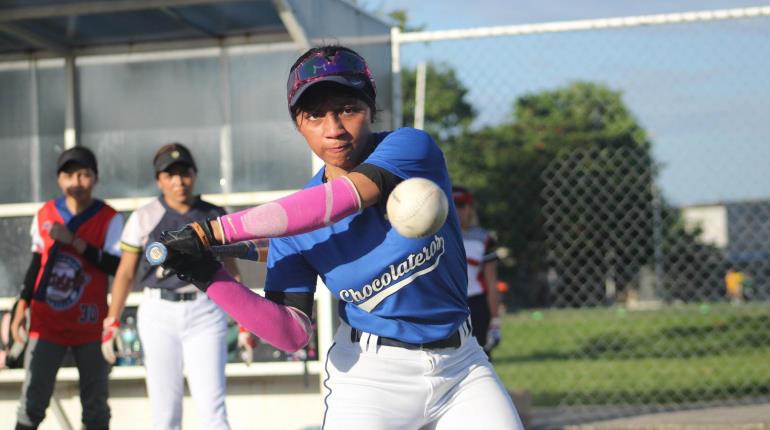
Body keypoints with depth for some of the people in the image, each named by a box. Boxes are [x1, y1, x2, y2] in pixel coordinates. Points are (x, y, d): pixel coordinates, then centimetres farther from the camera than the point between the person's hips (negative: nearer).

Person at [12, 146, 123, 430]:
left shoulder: (109, 219, -5)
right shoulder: (45, 215, 6)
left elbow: (117, 266, -17)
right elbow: (36, 263, 14)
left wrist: (73, 241, -20)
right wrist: (22, 308, 9)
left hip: (90, 322, -2)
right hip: (46, 321, 2)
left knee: (95, 406, 5)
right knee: (31, 402, -4)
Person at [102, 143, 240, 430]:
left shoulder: (214, 217, 7)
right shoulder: (143, 219, 3)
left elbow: (229, 270, 12)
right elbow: (126, 273, 4)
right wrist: (112, 321, -4)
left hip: (205, 313, 0)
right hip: (158, 314, 0)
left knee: (211, 405, -8)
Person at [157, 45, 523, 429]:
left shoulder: (412, 147, -12)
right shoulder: (292, 225, -6)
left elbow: (340, 200, -28)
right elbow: (293, 333, -9)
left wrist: (211, 232, -27)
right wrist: (210, 277, -21)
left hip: (460, 366, 0)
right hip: (370, 375, 0)